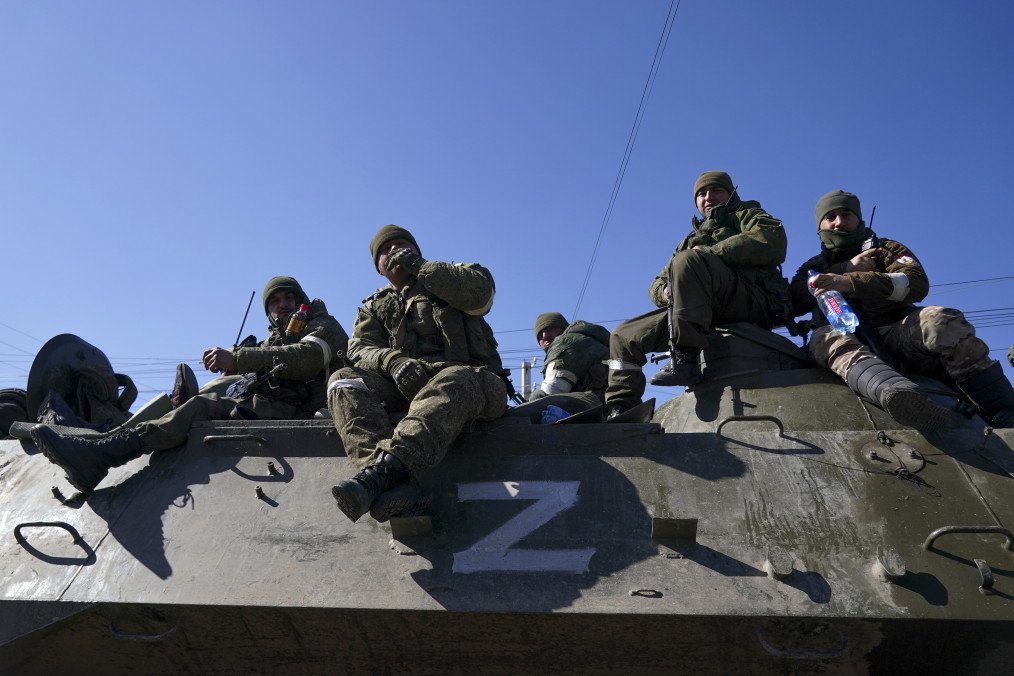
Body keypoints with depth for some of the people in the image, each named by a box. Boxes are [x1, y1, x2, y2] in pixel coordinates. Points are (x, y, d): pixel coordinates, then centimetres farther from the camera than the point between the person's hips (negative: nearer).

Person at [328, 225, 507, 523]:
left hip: (467, 375, -2)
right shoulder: (374, 306, 27)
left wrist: (420, 266, -1)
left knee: (455, 383, -38)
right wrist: (392, 360, -17)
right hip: (402, 383, 3)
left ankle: (386, 467, -57)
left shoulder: (451, 278, 19)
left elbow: (481, 290, -6)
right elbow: (360, 348, 7)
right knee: (344, 382, -24)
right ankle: (393, 485, -47)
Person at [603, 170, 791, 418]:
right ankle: (619, 413, -5)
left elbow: (772, 240, -3)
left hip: (750, 300, -6)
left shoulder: (746, 213, 22)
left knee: (688, 260, -32)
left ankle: (685, 360, -39)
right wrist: (665, 291, 2)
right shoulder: (692, 240, 37)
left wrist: (710, 252, -7)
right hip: (708, 314, 6)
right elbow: (656, 285, 28)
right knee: (623, 336, 1)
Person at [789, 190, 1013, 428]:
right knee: (825, 339, -36)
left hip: (899, 332, 1)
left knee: (940, 320, -32)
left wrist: (851, 282, -17)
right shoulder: (814, 267, 27)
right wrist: (847, 268, -1)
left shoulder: (886, 249, 23)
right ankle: (899, 394, -63)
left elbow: (917, 283, -1)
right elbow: (793, 302, 4)